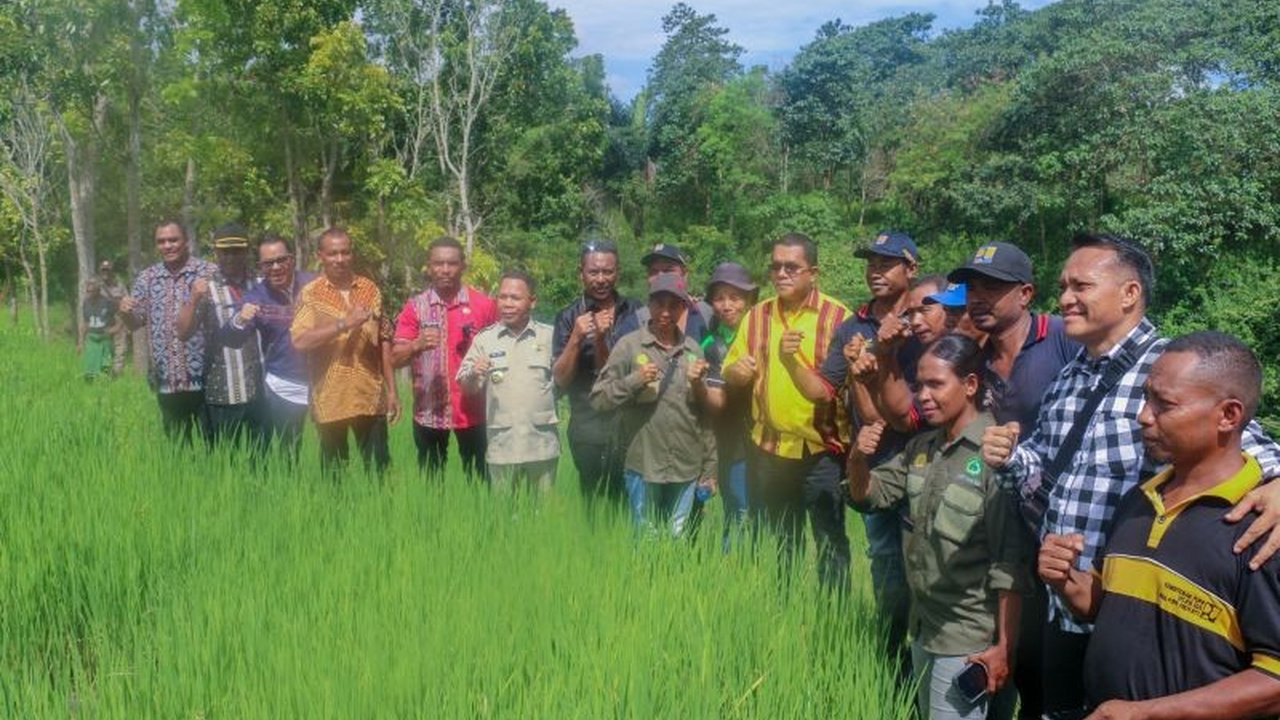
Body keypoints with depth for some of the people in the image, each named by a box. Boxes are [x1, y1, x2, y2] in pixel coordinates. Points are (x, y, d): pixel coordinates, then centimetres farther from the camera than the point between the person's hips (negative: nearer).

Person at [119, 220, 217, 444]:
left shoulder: (210, 273, -1)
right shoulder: (146, 278, 10)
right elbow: (135, 323, 13)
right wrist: (125, 312, -10)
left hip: (205, 376, -3)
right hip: (167, 379, 4)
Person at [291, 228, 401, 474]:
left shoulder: (371, 290, 7)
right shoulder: (310, 294, -2)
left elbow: (384, 342, 9)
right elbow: (299, 341, -15)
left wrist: (392, 390, 6)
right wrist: (343, 324, -21)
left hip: (371, 398, 2)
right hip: (329, 400, -2)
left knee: (378, 468, 5)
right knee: (333, 472, 9)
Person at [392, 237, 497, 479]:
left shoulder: (483, 304, -1)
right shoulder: (415, 307, 0)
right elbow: (396, 359, -6)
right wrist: (417, 345, -24)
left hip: (472, 409, -1)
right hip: (428, 410, 1)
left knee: (478, 479, 5)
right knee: (430, 480, 10)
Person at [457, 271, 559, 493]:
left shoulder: (549, 336, 4)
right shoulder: (485, 339, 4)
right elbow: (466, 387, 2)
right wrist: (474, 375, -16)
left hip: (542, 445, 0)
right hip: (501, 446, 0)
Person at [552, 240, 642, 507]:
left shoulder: (634, 312, 6)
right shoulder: (569, 317, 3)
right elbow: (561, 380, -1)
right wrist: (576, 338, -17)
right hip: (588, 428, -1)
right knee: (596, 505, 2)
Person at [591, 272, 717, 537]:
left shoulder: (694, 350, 6)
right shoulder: (629, 345, -4)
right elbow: (598, 398, -5)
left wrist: (709, 466, 9)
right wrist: (633, 381, -20)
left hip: (687, 467, 3)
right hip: (643, 466, -3)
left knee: (678, 539, 11)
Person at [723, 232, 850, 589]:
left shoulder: (838, 317, -7)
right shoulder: (757, 316, 7)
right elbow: (731, 374, 13)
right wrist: (737, 370, -11)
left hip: (821, 451, -4)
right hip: (768, 450, 5)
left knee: (830, 542, 2)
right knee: (777, 546, 17)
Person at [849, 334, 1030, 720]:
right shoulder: (921, 447, 5)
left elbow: (1011, 564, -19)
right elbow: (867, 495, 12)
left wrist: (1003, 646, -18)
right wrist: (857, 459, -9)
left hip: (968, 643, -7)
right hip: (923, 628, 7)